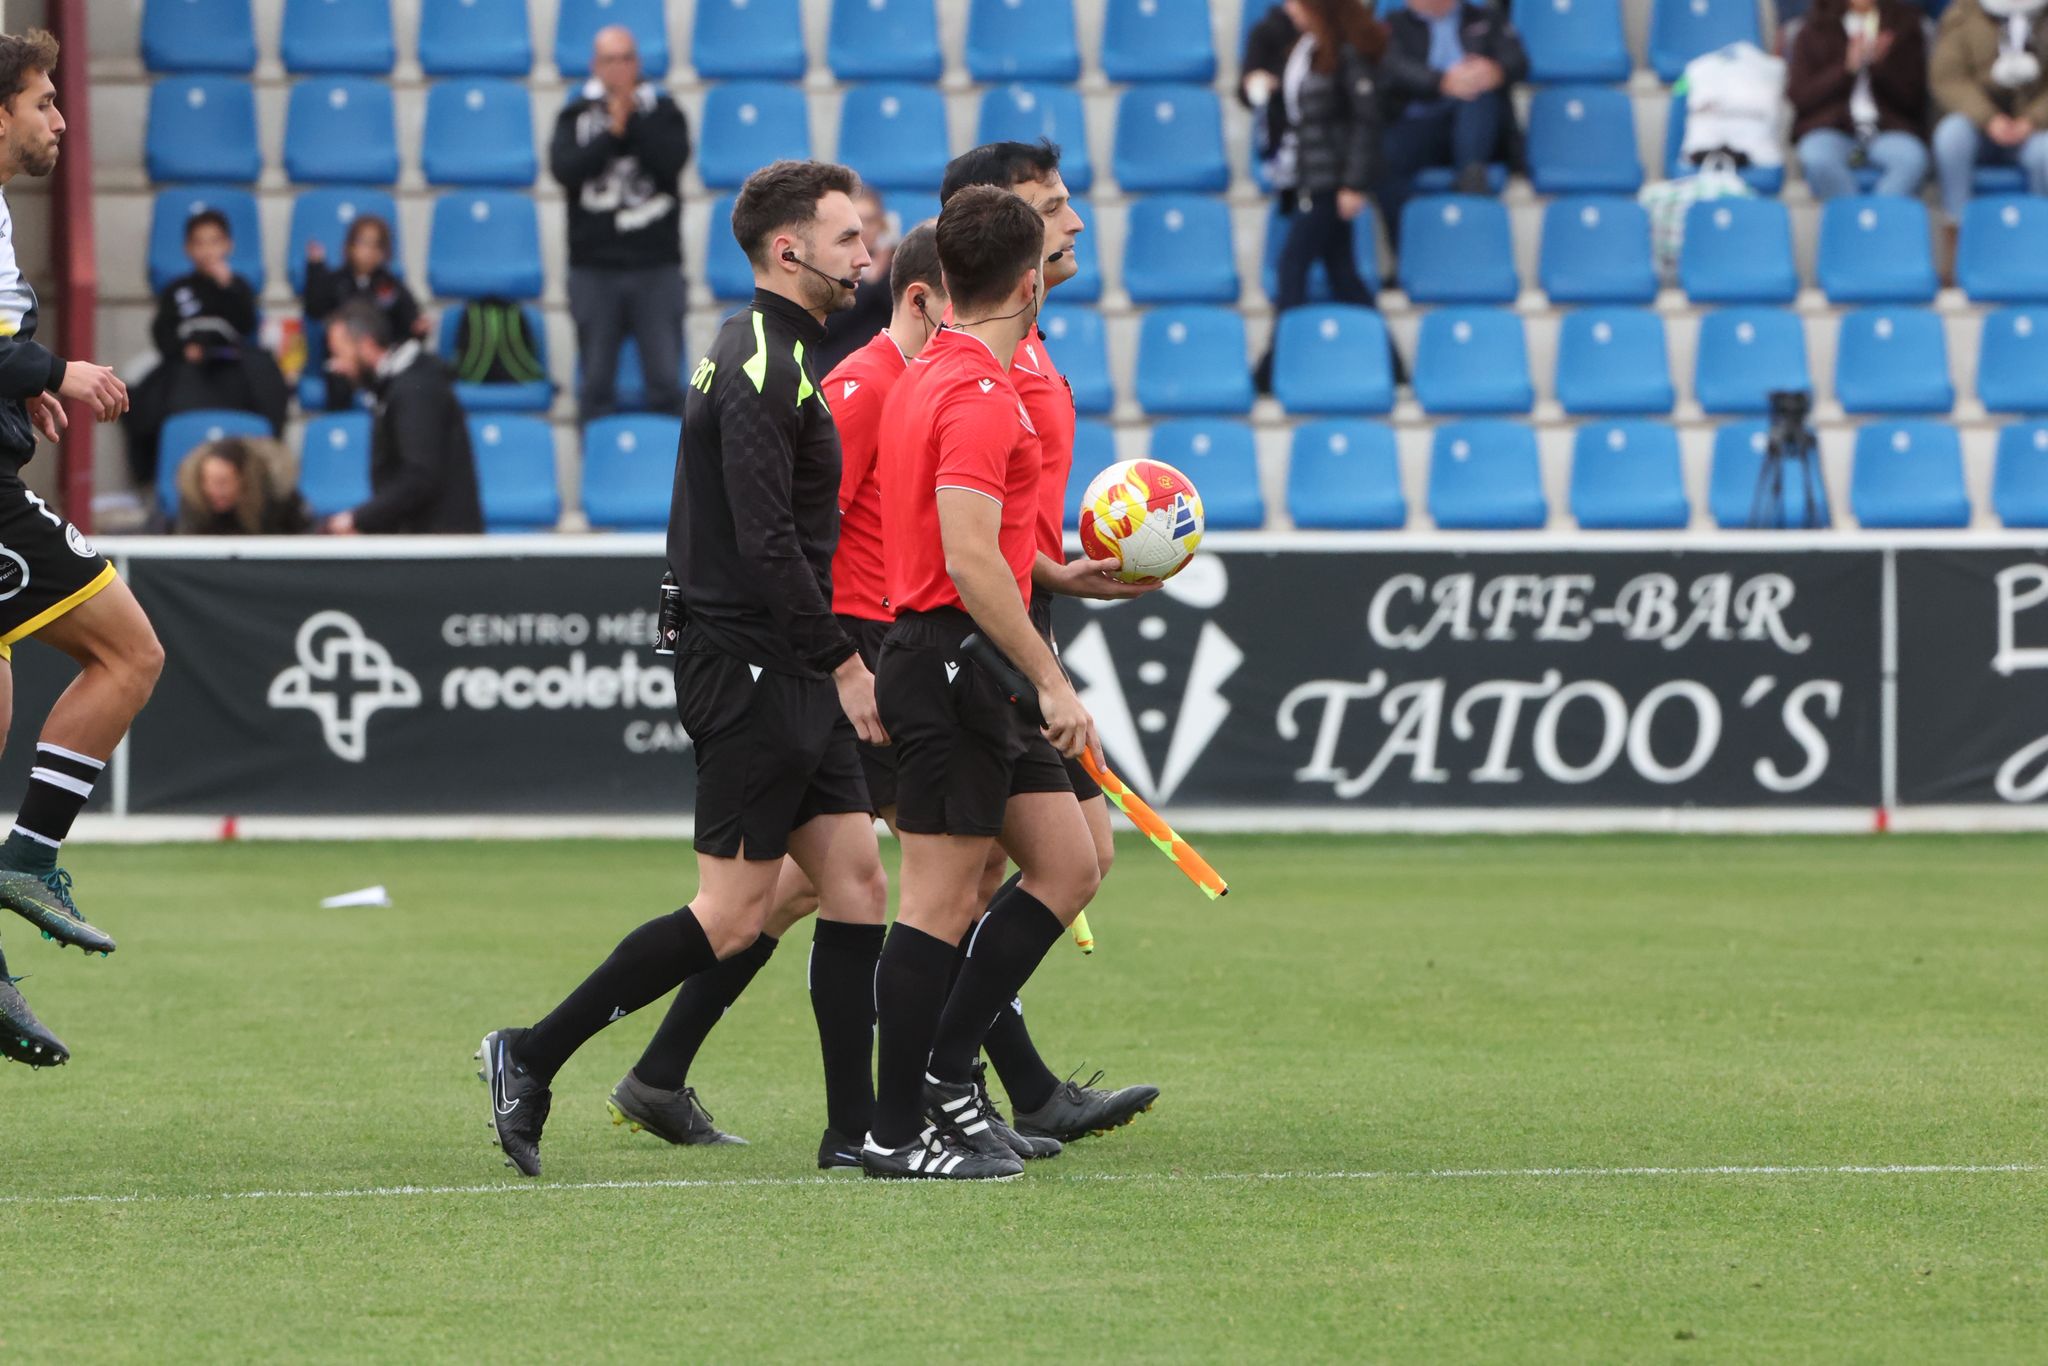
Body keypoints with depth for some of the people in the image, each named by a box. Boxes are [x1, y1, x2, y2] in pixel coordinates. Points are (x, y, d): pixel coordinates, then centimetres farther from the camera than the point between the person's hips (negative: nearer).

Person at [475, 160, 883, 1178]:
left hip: (786, 673, 10)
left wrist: (832, 660, 21)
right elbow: (767, 542, -23)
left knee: (856, 885, 7)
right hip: (751, 671, -10)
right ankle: (531, 1057, -3)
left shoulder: (769, 356, 17)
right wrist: (843, 663, -20)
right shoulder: (761, 367, -16)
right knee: (734, 912, -8)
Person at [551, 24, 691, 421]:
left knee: (666, 382, -2)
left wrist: (633, 117, -13)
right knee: (597, 385, 3)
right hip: (594, 266, 0)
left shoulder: (663, 111, 6)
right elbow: (564, 167, -10)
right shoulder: (577, 115, 6)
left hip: (656, 265, 0)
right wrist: (613, 131, -15)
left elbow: (673, 160, -11)